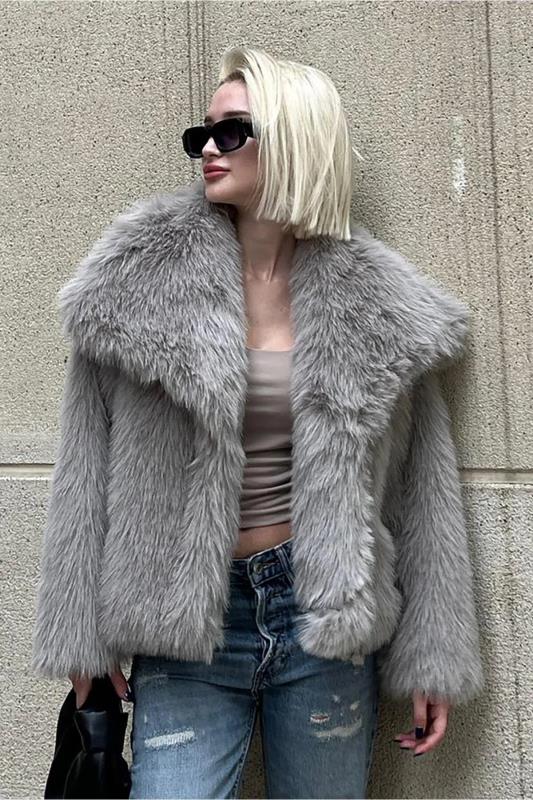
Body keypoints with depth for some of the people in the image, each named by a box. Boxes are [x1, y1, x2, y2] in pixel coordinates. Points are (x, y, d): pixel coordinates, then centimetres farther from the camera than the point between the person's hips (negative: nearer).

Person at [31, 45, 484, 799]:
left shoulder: (377, 302, -3)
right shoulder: (143, 273, -4)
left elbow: (421, 484, 2)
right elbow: (89, 464, 0)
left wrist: (432, 657, 3)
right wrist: (82, 633, -1)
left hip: (329, 621, 1)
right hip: (184, 623, 0)